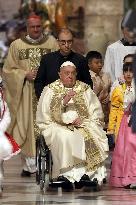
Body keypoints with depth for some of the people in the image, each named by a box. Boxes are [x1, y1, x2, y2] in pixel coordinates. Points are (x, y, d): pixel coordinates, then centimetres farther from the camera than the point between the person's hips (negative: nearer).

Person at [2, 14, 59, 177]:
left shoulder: (52, 43, 7)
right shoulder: (16, 45, 7)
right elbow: (8, 70, 6)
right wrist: (25, 75, -9)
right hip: (25, 94, 0)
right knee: (27, 126, -3)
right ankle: (28, 164, 0)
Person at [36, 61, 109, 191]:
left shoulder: (85, 89, 15)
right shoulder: (50, 90, 10)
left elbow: (97, 113, 10)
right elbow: (46, 112, -4)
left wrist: (83, 120, -8)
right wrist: (64, 101, -16)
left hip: (83, 125, 2)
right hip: (58, 126, -2)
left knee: (92, 138, -30)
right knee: (64, 137, -36)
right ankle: (66, 174, -37)